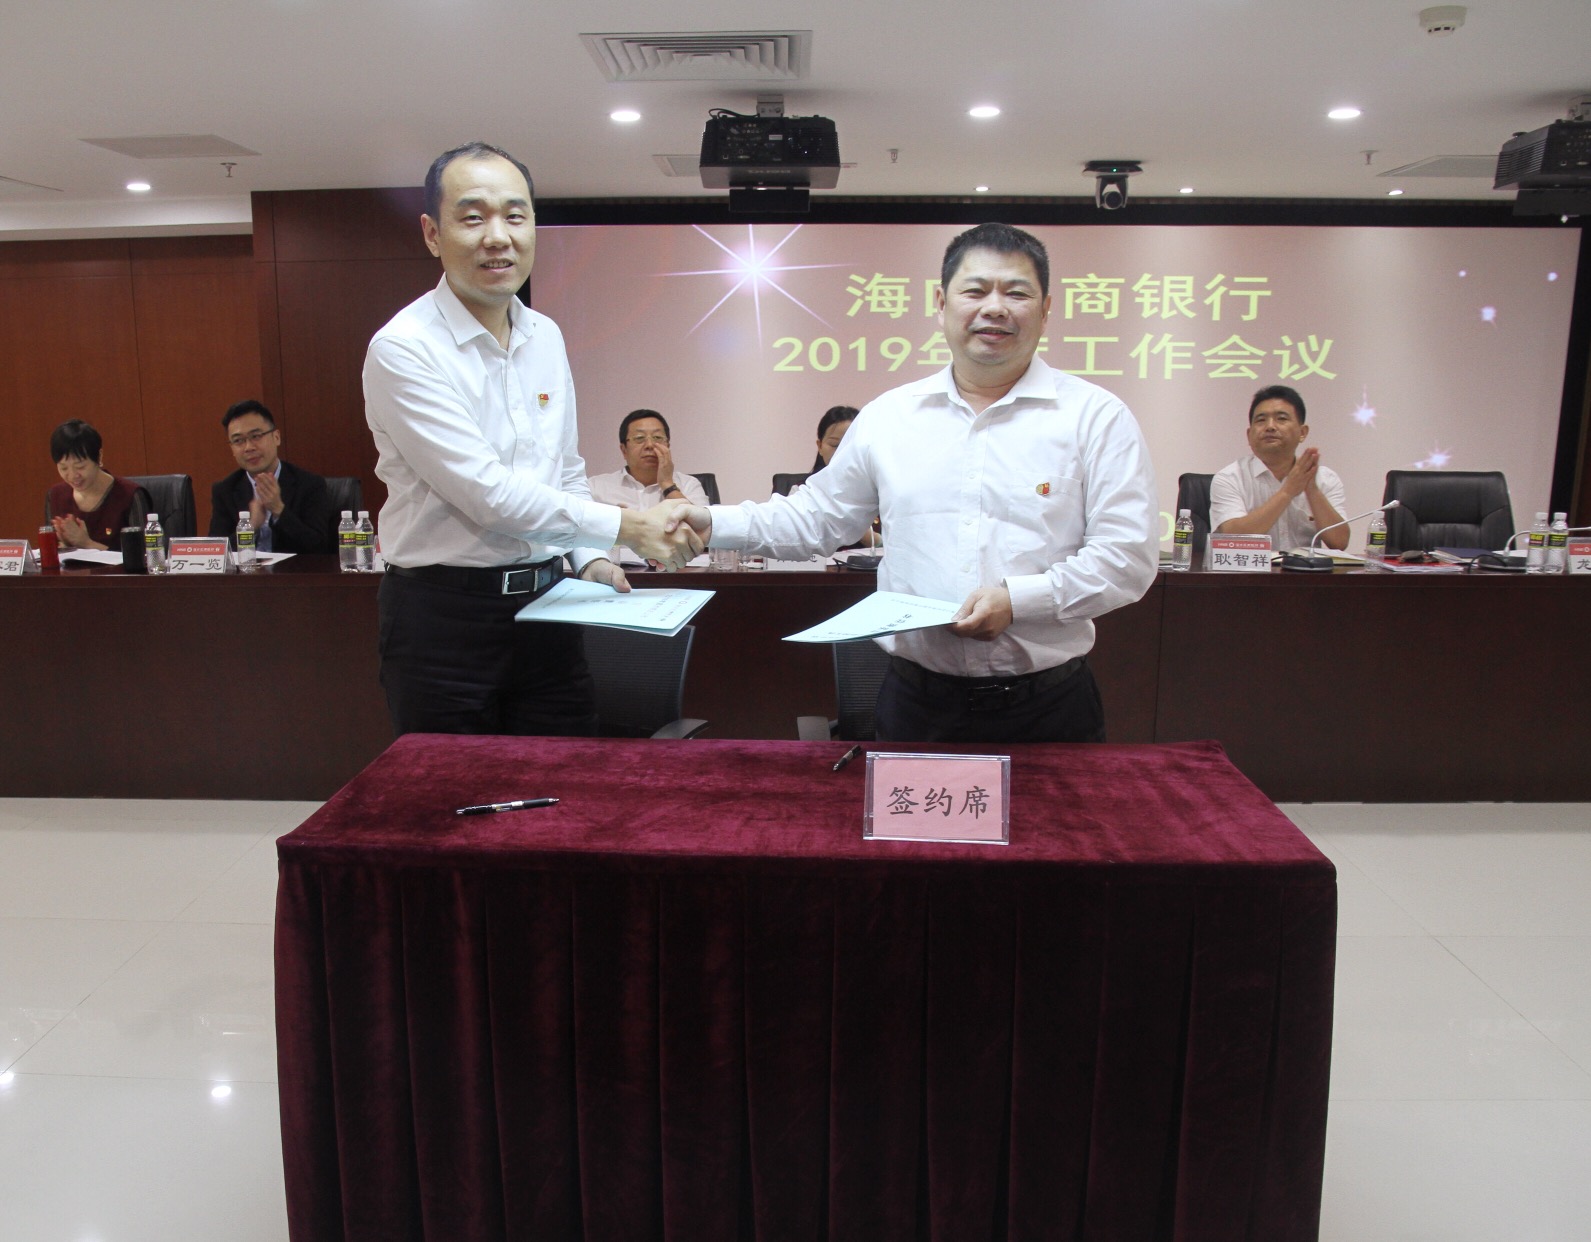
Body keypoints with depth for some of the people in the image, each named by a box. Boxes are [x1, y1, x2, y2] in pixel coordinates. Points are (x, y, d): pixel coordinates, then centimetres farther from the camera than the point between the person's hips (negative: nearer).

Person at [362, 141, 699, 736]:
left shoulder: (546, 337, 9)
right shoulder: (404, 348, -13)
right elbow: (487, 493, -19)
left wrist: (589, 559, 2)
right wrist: (622, 526, -16)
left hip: (545, 603, 6)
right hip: (444, 614, -5)